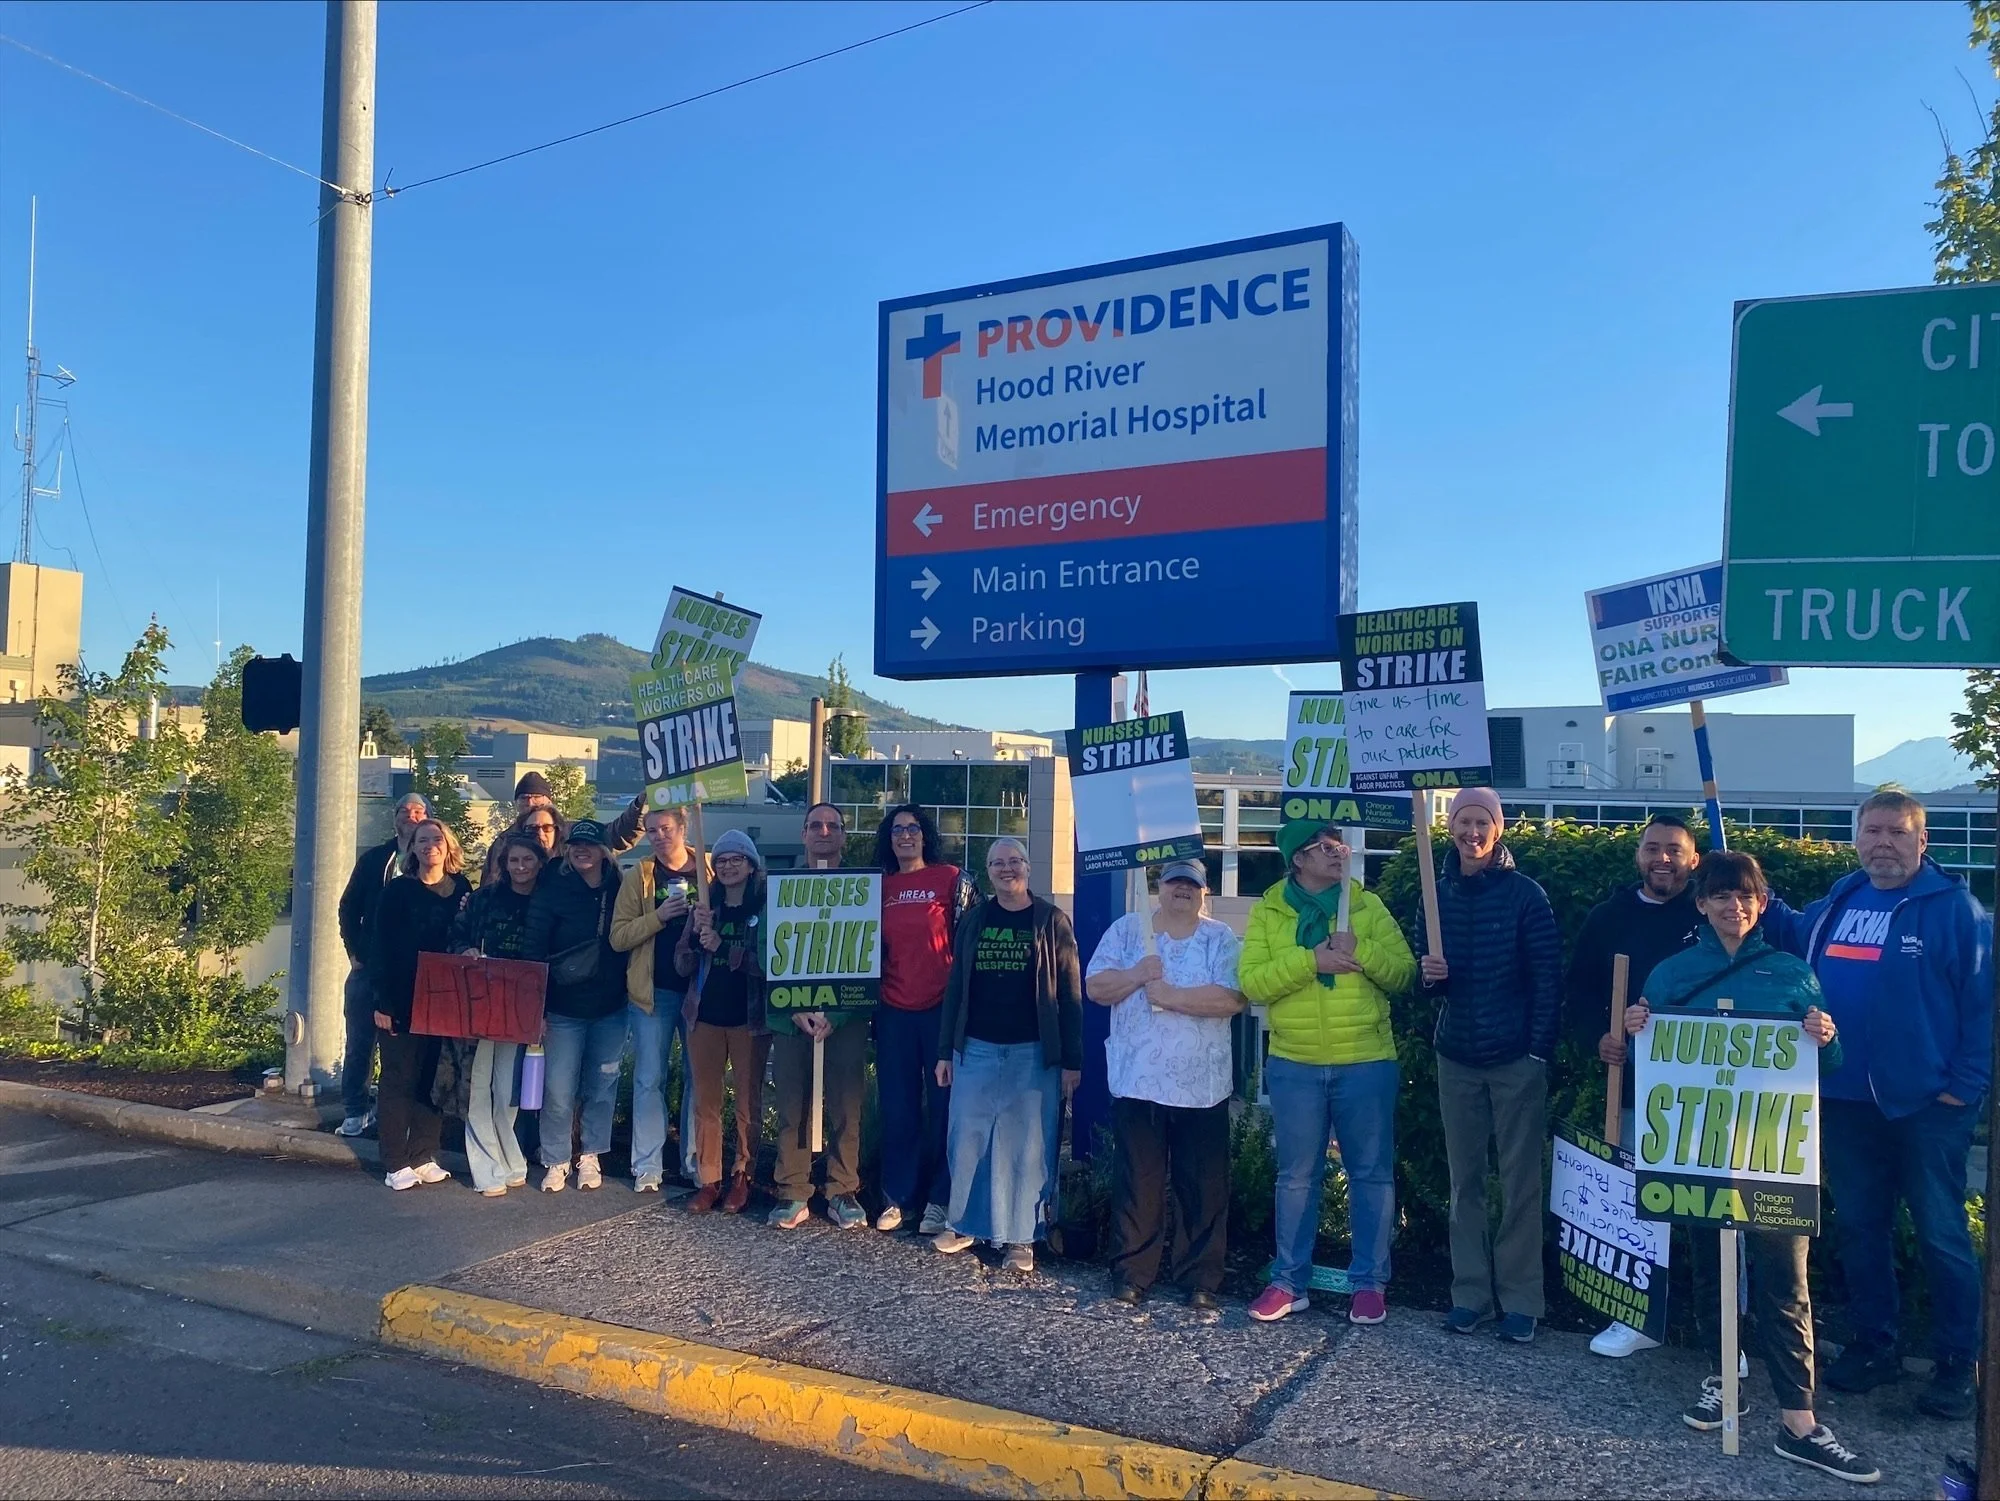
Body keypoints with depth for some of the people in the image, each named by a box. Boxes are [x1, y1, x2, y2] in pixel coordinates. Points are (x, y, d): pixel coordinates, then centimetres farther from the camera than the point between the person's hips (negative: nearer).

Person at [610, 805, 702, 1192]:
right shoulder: (638, 878, 2)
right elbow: (619, 937, -5)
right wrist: (659, 916, -18)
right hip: (653, 991, -1)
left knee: (699, 1077, 7)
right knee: (650, 1080, 2)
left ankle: (695, 1161, 17)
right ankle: (647, 1166, 9)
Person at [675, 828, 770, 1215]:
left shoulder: (766, 907, -2)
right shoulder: (705, 907, 9)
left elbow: (768, 962, -11)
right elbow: (682, 967, 6)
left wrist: (721, 946, -19)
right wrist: (697, 933, -12)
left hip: (749, 1018, -3)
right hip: (705, 1016, 3)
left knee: (748, 1101, 2)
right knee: (706, 1101, 6)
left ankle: (742, 1178, 13)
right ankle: (708, 1179, 13)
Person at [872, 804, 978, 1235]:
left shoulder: (952, 879, -2)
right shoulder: (881, 887, 9)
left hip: (942, 1008, -3)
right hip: (893, 1011, 4)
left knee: (943, 1104, 3)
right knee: (897, 1107, 9)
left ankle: (939, 1200, 13)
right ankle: (897, 1197, 20)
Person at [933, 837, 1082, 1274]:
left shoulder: (1052, 921, -1)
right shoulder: (972, 921, 8)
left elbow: (1070, 995, -3)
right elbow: (955, 988, 11)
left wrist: (1072, 1060, -7)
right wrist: (945, 1052, 8)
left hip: (1033, 1053, -3)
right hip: (976, 1049, 3)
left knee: (1027, 1146, 3)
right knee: (968, 1140, 7)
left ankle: (1022, 1238, 14)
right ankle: (962, 1223, 23)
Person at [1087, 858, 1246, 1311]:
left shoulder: (1221, 939, 2)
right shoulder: (1127, 930, 7)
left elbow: (1232, 998, -11)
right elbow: (1095, 987, 1)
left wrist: (1171, 995, -15)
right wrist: (1137, 975, -15)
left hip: (1201, 1086, 0)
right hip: (1137, 1082, 1)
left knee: (1203, 1187, 6)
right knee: (1137, 1183, 7)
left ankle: (1200, 1278, 18)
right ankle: (1131, 1272, 19)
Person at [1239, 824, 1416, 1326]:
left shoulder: (1368, 905, 4)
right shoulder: (1268, 912, 3)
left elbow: (1403, 972, -1)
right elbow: (1251, 982, -8)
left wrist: (1360, 951, -18)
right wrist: (1310, 959, -18)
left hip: (1366, 1063, 0)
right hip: (1294, 1065, 0)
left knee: (1372, 1174, 7)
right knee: (1297, 1176, 8)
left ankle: (1369, 1283, 20)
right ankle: (1289, 1282, 19)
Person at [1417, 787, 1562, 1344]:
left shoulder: (1524, 894, -5)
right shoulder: (1438, 894, 7)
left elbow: (1549, 978, -6)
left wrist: (1539, 1051, -10)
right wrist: (1428, 974, -9)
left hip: (1517, 1060, -4)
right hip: (1456, 1059, 4)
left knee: (1520, 1183, 2)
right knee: (1464, 1181, 8)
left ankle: (1519, 1301, 12)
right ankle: (1470, 1292, 17)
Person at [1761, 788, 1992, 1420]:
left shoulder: (1955, 908, -8)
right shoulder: (1837, 903, 8)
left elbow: (1984, 1001, -10)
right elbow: (1790, 936, 28)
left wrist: (1965, 1086, -14)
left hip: (1927, 1106, -5)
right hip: (1846, 1102, 6)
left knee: (1941, 1235, 4)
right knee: (1857, 1228, 13)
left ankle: (1957, 1364, 17)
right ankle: (1874, 1345, 27)